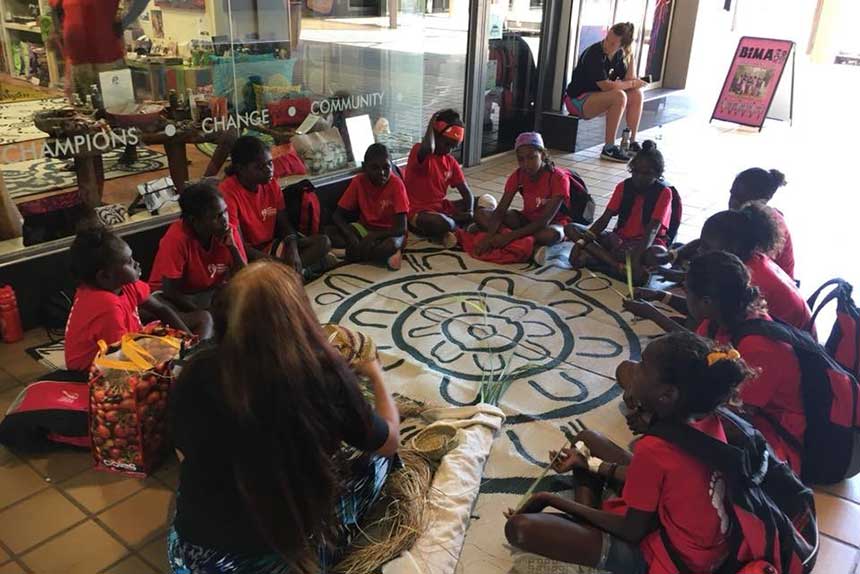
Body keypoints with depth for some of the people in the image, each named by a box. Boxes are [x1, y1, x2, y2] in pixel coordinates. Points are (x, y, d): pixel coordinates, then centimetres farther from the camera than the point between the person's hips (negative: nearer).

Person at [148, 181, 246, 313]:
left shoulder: (230, 231, -13)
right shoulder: (177, 238, -26)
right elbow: (171, 292, -23)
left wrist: (232, 247, -24)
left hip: (210, 292, 5)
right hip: (173, 298, -5)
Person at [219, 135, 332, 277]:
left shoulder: (272, 184, 1)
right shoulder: (227, 192, -20)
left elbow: (284, 224, 7)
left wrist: (293, 250, -16)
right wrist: (281, 262, -28)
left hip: (271, 247, 7)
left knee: (323, 242, -10)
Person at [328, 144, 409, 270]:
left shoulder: (396, 184, -20)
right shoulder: (359, 181, -10)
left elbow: (401, 228, -23)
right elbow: (337, 215, -7)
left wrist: (372, 237, -32)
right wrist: (350, 236, -26)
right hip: (365, 228, 5)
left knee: (390, 245, -40)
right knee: (330, 232, -20)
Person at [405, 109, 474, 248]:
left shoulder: (451, 162, 7)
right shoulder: (419, 151, -13)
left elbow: (466, 192, 5)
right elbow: (428, 148, -41)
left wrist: (470, 211, -15)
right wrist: (432, 121, -23)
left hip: (441, 207, 8)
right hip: (417, 212, -8)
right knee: (444, 224, -40)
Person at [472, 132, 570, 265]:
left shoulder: (559, 178, -25)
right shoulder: (518, 175, -11)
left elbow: (544, 221, -31)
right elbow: (500, 211, -17)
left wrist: (510, 236, -40)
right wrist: (489, 236, -37)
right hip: (527, 219, 6)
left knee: (552, 234, -43)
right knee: (481, 214, -16)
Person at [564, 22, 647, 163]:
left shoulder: (619, 55, 2)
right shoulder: (594, 55, -21)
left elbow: (630, 79, 1)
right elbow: (606, 86, -27)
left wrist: (631, 56, -9)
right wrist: (631, 84, -14)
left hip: (598, 97, 8)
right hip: (577, 100, -8)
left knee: (637, 94, -3)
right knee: (619, 96, -30)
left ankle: (632, 142, 2)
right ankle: (609, 148, -27)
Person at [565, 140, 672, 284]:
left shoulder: (663, 193, -10)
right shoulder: (624, 186, 3)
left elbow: (652, 230, -23)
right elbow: (604, 219, -4)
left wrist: (636, 258, -41)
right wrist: (582, 241, -21)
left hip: (648, 244, -5)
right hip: (620, 239, 5)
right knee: (571, 229, -14)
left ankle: (594, 256, -36)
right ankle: (619, 265, -33)